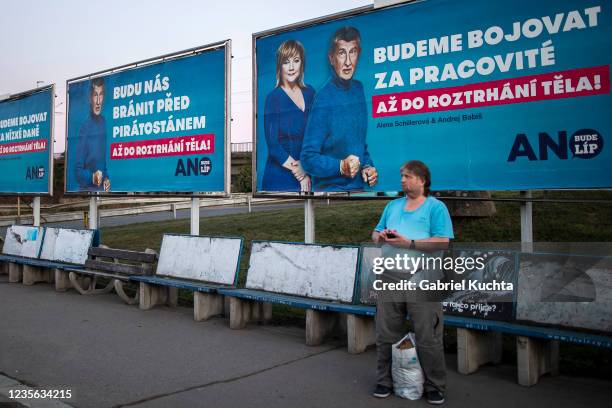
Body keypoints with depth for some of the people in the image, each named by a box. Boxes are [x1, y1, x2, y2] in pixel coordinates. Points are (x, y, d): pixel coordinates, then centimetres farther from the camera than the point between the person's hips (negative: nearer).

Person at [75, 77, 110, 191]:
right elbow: (78, 170, -7)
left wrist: (108, 179, 0)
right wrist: (92, 177, -24)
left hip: (104, 188, 4)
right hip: (86, 188, -4)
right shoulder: (84, 127, -7)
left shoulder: (105, 124, 5)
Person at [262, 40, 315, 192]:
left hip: (307, 175, 4)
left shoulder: (310, 92, 6)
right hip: (280, 179, -4)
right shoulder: (273, 98, -8)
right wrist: (300, 173, -10)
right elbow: (273, 146, -12)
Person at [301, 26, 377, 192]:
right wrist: (340, 167, -28)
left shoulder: (359, 89, 5)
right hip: (330, 189, -6)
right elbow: (308, 159, -15)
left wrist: (367, 166, 1)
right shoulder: (323, 99, -15)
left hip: (359, 187, 6)